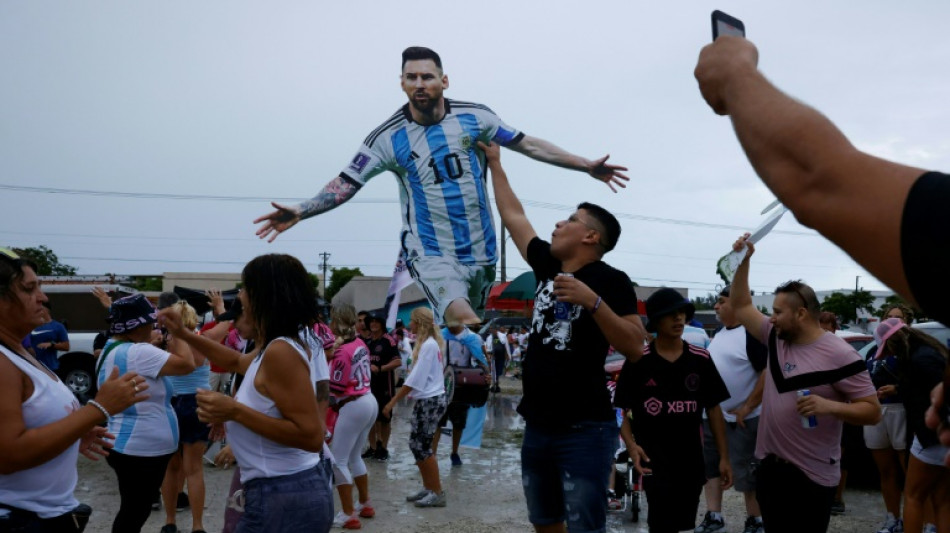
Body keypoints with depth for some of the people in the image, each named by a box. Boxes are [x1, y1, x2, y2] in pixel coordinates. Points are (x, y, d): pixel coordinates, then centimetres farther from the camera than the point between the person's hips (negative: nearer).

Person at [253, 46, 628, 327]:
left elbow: (527, 144, 6)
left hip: (481, 249, 3)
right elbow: (346, 183, -7)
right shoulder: (388, 137, -6)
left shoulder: (474, 117, -2)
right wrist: (300, 211, -23)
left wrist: (586, 166, 6)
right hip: (431, 252, -3)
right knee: (466, 323, -27)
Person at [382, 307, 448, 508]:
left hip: (431, 401, -9)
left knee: (421, 446, -5)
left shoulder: (428, 344, -17)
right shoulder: (427, 343, 13)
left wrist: (394, 400, -18)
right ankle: (427, 488, 20)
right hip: (425, 400, 9)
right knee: (416, 444, 11)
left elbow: (416, 377, -21)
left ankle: (437, 493, 3)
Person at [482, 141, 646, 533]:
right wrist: (494, 162, 26)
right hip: (537, 427, 7)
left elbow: (634, 348, -17)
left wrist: (593, 301, -27)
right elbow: (514, 216, 19)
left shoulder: (610, 280, -9)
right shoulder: (548, 267, 8)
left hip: (585, 431, -7)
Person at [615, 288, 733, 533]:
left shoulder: (701, 360, 3)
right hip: (654, 461, -3)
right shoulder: (637, 362, -5)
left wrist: (723, 457, 5)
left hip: (691, 462, 4)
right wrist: (631, 445, -20)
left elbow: (713, 409, 8)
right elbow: (621, 410, -3)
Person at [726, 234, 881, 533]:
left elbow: (872, 411, -12)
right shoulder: (776, 338, 5)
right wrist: (744, 261, 3)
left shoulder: (839, 354, -13)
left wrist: (828, 406, -28)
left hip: (811, 476, -6)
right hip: (770, 466, 6)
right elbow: (740, 306, 12)